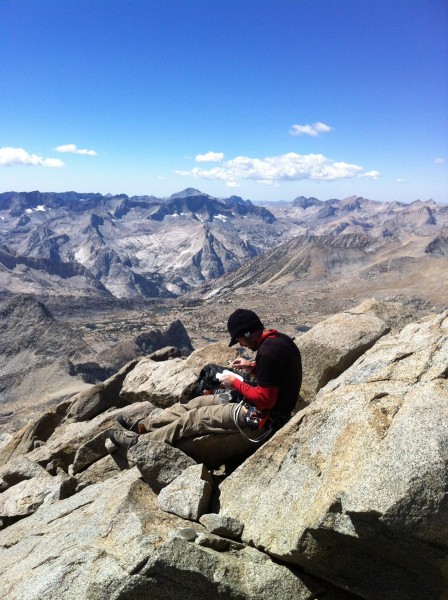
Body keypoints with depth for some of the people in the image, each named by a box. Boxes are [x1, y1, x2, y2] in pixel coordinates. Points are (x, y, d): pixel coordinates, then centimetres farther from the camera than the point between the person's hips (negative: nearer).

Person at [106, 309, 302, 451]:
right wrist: (253, 366, 6)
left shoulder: (268, 352, -29)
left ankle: (138, 441, 13)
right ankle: (141, 426, 20)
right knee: (197, 403, 11)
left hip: (262, 418, -9)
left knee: (196, 417, -2)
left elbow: (264, 399, -27)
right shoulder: (278, 338, 2)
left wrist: (236, 383, -14)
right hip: (270, 406, 9)